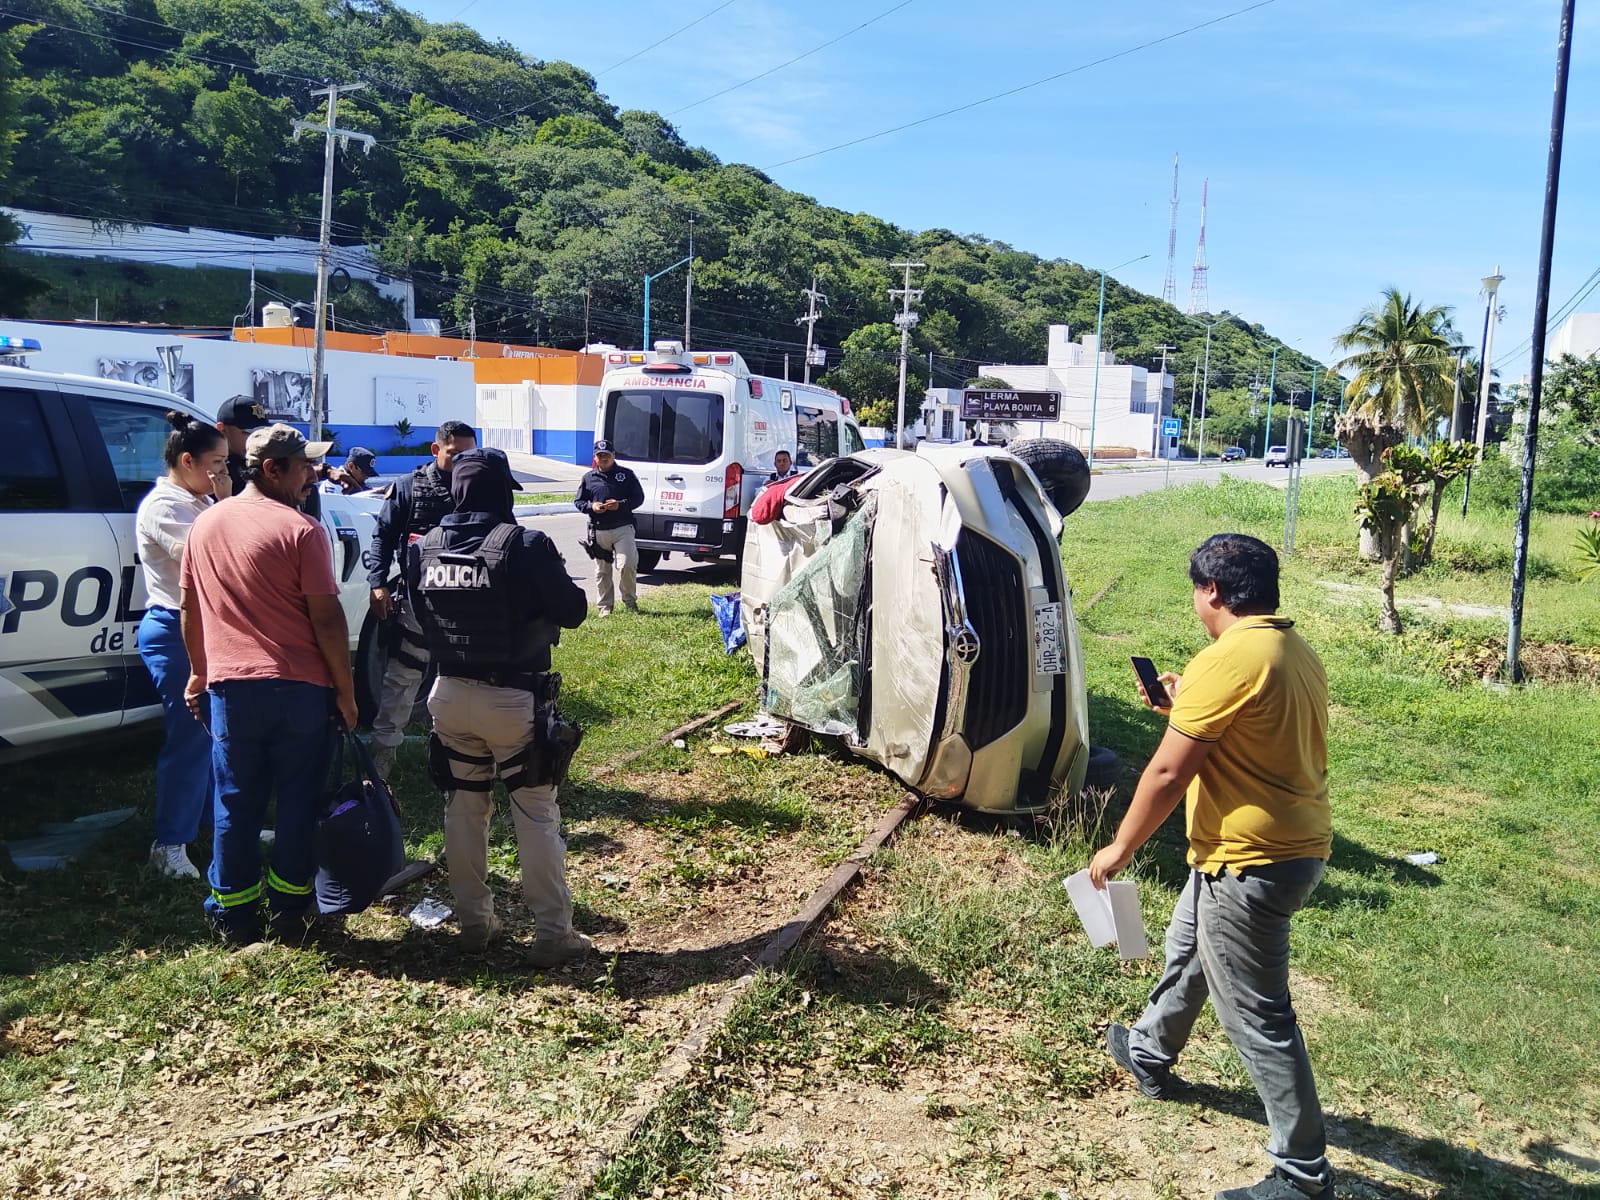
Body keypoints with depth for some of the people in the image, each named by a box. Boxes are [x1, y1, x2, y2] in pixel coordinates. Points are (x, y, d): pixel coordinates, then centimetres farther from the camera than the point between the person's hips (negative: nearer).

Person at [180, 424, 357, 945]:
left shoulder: (205, 524, 7)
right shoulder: (300, 530, -11)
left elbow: (189, 608, 15)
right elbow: (326, 618, -13)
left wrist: (199, 672, 26)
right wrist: (346, 691, -6)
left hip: (229, 686, 4)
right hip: (299, 687, -4)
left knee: (236, 803, 12)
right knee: (298, 801, 9)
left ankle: (233, 917, 22)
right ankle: (290, 913, 18)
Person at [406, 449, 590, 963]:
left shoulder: (424, 548, 0)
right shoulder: (525, 545, -16)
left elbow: (418, 615, 12)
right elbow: (573, 611, -11)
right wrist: (556, 581, 7)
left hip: (450, 695, 5)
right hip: (514, 700, -5)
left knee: (464, 809, 17)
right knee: (536, 815, 4)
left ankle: (473, 922, 27)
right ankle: (552, 934, 9)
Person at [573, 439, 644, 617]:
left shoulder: (626, 474, 5)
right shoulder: (588, 477, 11)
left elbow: (639, 497, 3)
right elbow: (577, 501, 13)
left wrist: (620, 505, -13)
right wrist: (590, 506, -8)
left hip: (623, 528, -2)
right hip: (598, 530, 2)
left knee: (628, 564, -13)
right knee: (602, 570, 6)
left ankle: (630, 600, 8)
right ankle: (604, 606, 16)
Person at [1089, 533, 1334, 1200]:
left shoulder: (1227, 660, -22)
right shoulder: (1296, 651, 7)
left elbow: (1168, 773, -19)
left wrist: (1119, 847, -7)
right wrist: (1187, 709, 14)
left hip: (1249, 862, -10)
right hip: (1299, 845, 10)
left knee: (1257, 1017, 2)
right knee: (1187, 946, 28)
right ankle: (1149, 1055, 50)